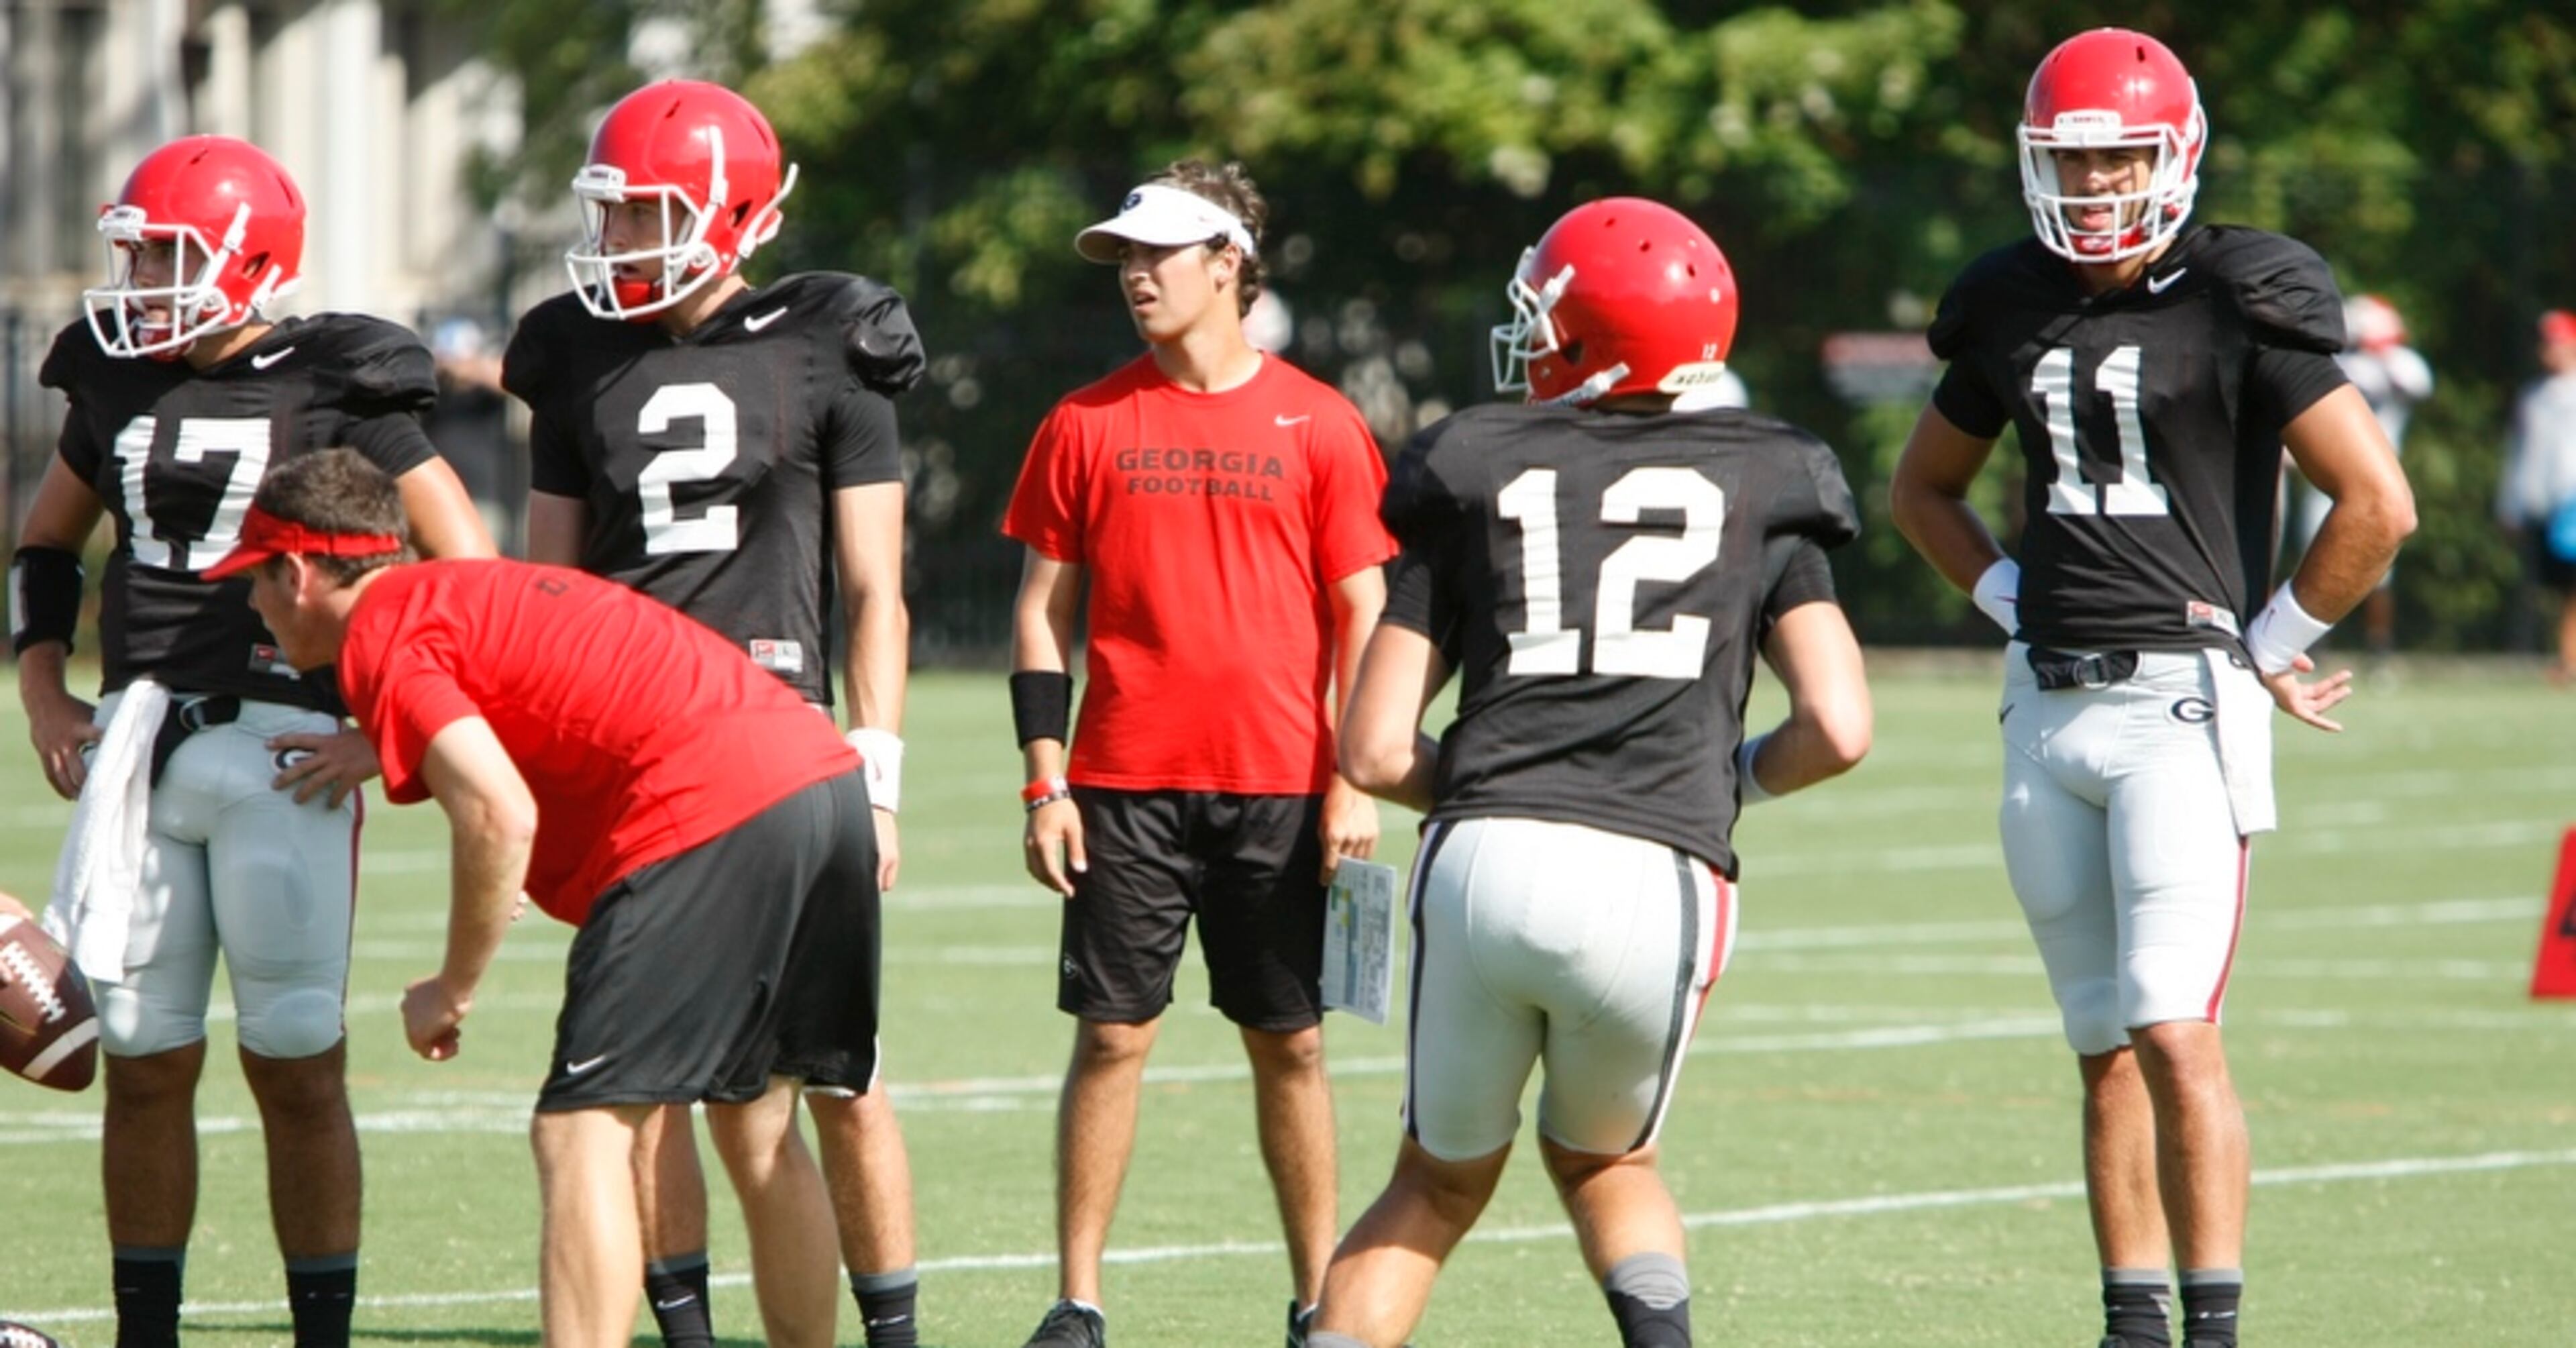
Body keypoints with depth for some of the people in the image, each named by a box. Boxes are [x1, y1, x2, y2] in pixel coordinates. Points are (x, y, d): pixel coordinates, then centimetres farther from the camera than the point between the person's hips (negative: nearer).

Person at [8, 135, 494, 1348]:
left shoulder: (336, 391, -5)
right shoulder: (119, 382, 11)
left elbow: (472, 575, -2)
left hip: (278, 753, -5)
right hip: (138, 744, 5)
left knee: (295, 1065, -2)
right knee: (143, 1063, 6)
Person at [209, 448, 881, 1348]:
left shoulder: (383, 638, -3)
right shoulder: (469, 592, 25)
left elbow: (499, 816, -15)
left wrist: (452, 991, -5)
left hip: (713, 812, -9)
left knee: (582, 1131, -8)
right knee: (755, 1129, 19)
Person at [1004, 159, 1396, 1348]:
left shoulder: (1318, 426, 2)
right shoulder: (1090, 425, 5)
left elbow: (1361, 614, 4)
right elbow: (1042, 612, 8)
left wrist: (1354, 783, -3)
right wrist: (1046, 783, 0)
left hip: (1279, 789, -1)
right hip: (1126, 786, 1)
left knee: (1289, 1043, 5)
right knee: (1111, 1036, 0)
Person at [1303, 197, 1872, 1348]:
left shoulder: (1473, 481, 15)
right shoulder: (1759, 489, 14)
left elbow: (1374, 752, 11)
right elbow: (1838, 729, 3)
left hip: (1483, 865, 0)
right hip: (1656, 880, 0)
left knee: (1440, 1184, 22)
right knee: (1602, 1160, 26)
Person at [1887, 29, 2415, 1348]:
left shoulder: (2242, 308, -7)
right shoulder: (2014, 312, 10)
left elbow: (2378, 504, -9)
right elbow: (1922, 487, 26)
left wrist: (2272, 642, -4)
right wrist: (2019, 606, 13)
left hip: (2183, 704, -6)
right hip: (2049, 708, 6)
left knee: (2175, 1035, -14)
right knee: (2106, 1051, 10)